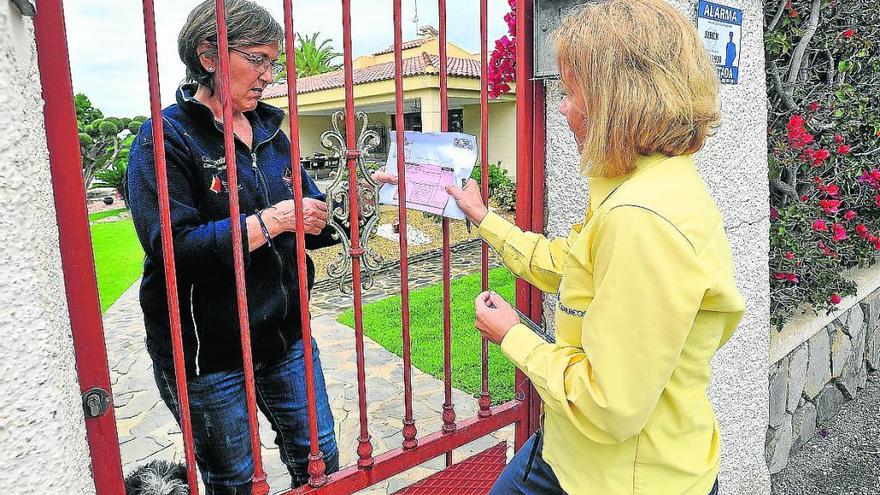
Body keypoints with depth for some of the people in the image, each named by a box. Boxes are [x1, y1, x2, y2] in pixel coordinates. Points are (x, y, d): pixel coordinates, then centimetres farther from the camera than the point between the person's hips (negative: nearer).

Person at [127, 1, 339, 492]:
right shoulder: (166, 138, -11)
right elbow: (170, 246, -22)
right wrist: (268, 223, -25)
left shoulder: (270, 132, 8)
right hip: (208, 355, -5)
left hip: (286, 337, 6)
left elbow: (315, 222, 10)